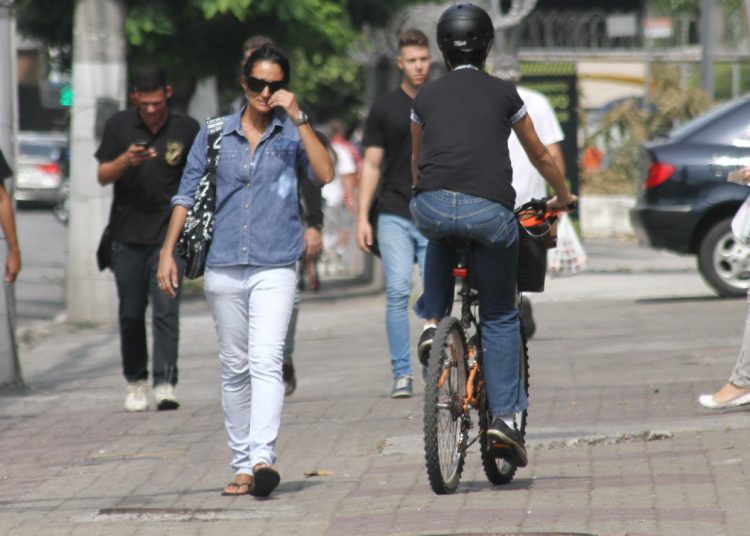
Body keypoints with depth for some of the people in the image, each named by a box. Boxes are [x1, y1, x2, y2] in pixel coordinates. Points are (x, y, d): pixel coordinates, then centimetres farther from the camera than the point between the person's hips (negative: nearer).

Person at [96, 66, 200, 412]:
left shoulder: (186, 129, 1)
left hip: (169, 234, -2)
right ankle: (136, 383, 20)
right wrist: (125, 161, -17)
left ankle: (165, 385, -15)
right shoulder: (119, 126, 4)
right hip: (127, 235, 2)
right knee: (130, 314, 7)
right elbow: (103, 176, 3)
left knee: (166, 310, -12)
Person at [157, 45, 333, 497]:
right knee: (234, 370, 7)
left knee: (266, 362, -17)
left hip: (275, 268, -3)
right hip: (223, 267, 3)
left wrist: (298, 118, -13)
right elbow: (187, 195, 13)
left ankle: (263, 457, -27)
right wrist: (168, 252, 7)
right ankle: (242, 464, 13)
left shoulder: (292, 133, 5)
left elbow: (325, 174, -12)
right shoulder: (215, 135, 10)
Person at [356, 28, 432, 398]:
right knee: (398, 292, -10)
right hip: (395, 217, 0)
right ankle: (402, 373, -6)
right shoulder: (385, 109, 7)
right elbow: (372, 165, 7)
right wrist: (362, 217, -1)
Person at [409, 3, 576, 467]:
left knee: (440, 241, 40)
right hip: (490, 211, -1)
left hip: (432, 205, 1)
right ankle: (505, 415, 5)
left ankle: (433, 320, 23)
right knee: (500, 316, 13)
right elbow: (541, 156, 27)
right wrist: (563, 197, 45)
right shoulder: (504, 94, 15)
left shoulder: (427, 96, 19)